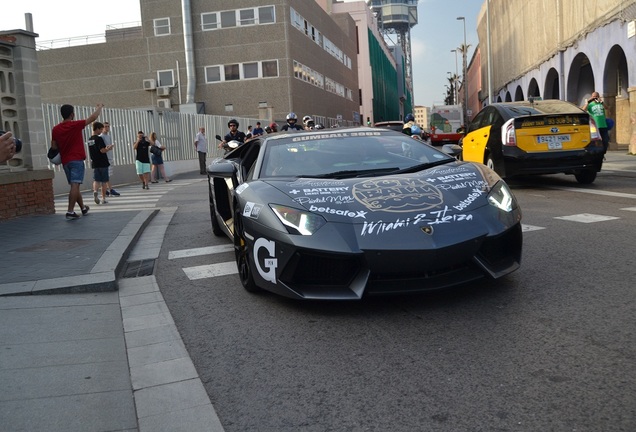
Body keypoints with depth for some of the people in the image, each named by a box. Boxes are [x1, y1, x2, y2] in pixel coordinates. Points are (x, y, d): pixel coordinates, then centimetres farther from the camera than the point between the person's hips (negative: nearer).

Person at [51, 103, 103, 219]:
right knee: (75, 185, -11)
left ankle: (83, 208, 29)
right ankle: (70, 211, -19)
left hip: (65, 161, 6)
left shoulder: (55, 129, 5)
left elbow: (53, 146, 8)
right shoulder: (75, 125, -8)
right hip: (77, 160, -6)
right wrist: (99, 107, 16)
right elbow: (93, 117, 0)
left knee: (75, 185, 16)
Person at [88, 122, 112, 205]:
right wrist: (109, 148, -4)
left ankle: (95, 191, -21)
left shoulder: (90, 139, 11)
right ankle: (103, 199, 7)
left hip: (94, 163, 6)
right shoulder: (99, 139, -13)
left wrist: (106, 148, 18)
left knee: (96, 180, 7)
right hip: (103, 163, -6)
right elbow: (102, 150, -21)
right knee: (104, 181, 4)